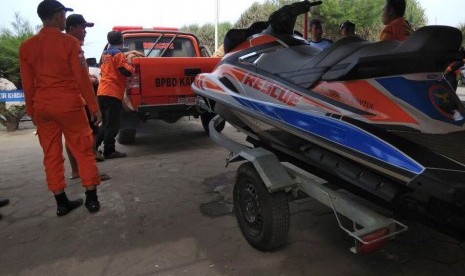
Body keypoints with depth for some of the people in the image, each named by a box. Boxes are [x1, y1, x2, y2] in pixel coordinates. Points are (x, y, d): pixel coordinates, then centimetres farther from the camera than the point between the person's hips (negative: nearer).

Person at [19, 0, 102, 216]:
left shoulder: (26, 46, 6)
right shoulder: (69, 42, -8)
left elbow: (27, 84, 8)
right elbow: (82, 78, -11)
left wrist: (32, 112, 16)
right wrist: (94, 107, -6)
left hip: (41, 107, 5)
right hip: (68, 105, -4)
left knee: (51, 155, 9)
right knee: (83, 151, 5)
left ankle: (61, 202, 15)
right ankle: (92, 198, 7)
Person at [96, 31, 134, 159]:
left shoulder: (105, 54, 18)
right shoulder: (118, 54, -7)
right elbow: (127, 71, -14)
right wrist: (130, 65, 7)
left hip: (102, 92, 8)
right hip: (113, 93, -8)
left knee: (106, 123, 18)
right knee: (112, 124, -3)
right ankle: (109, 151, 1)